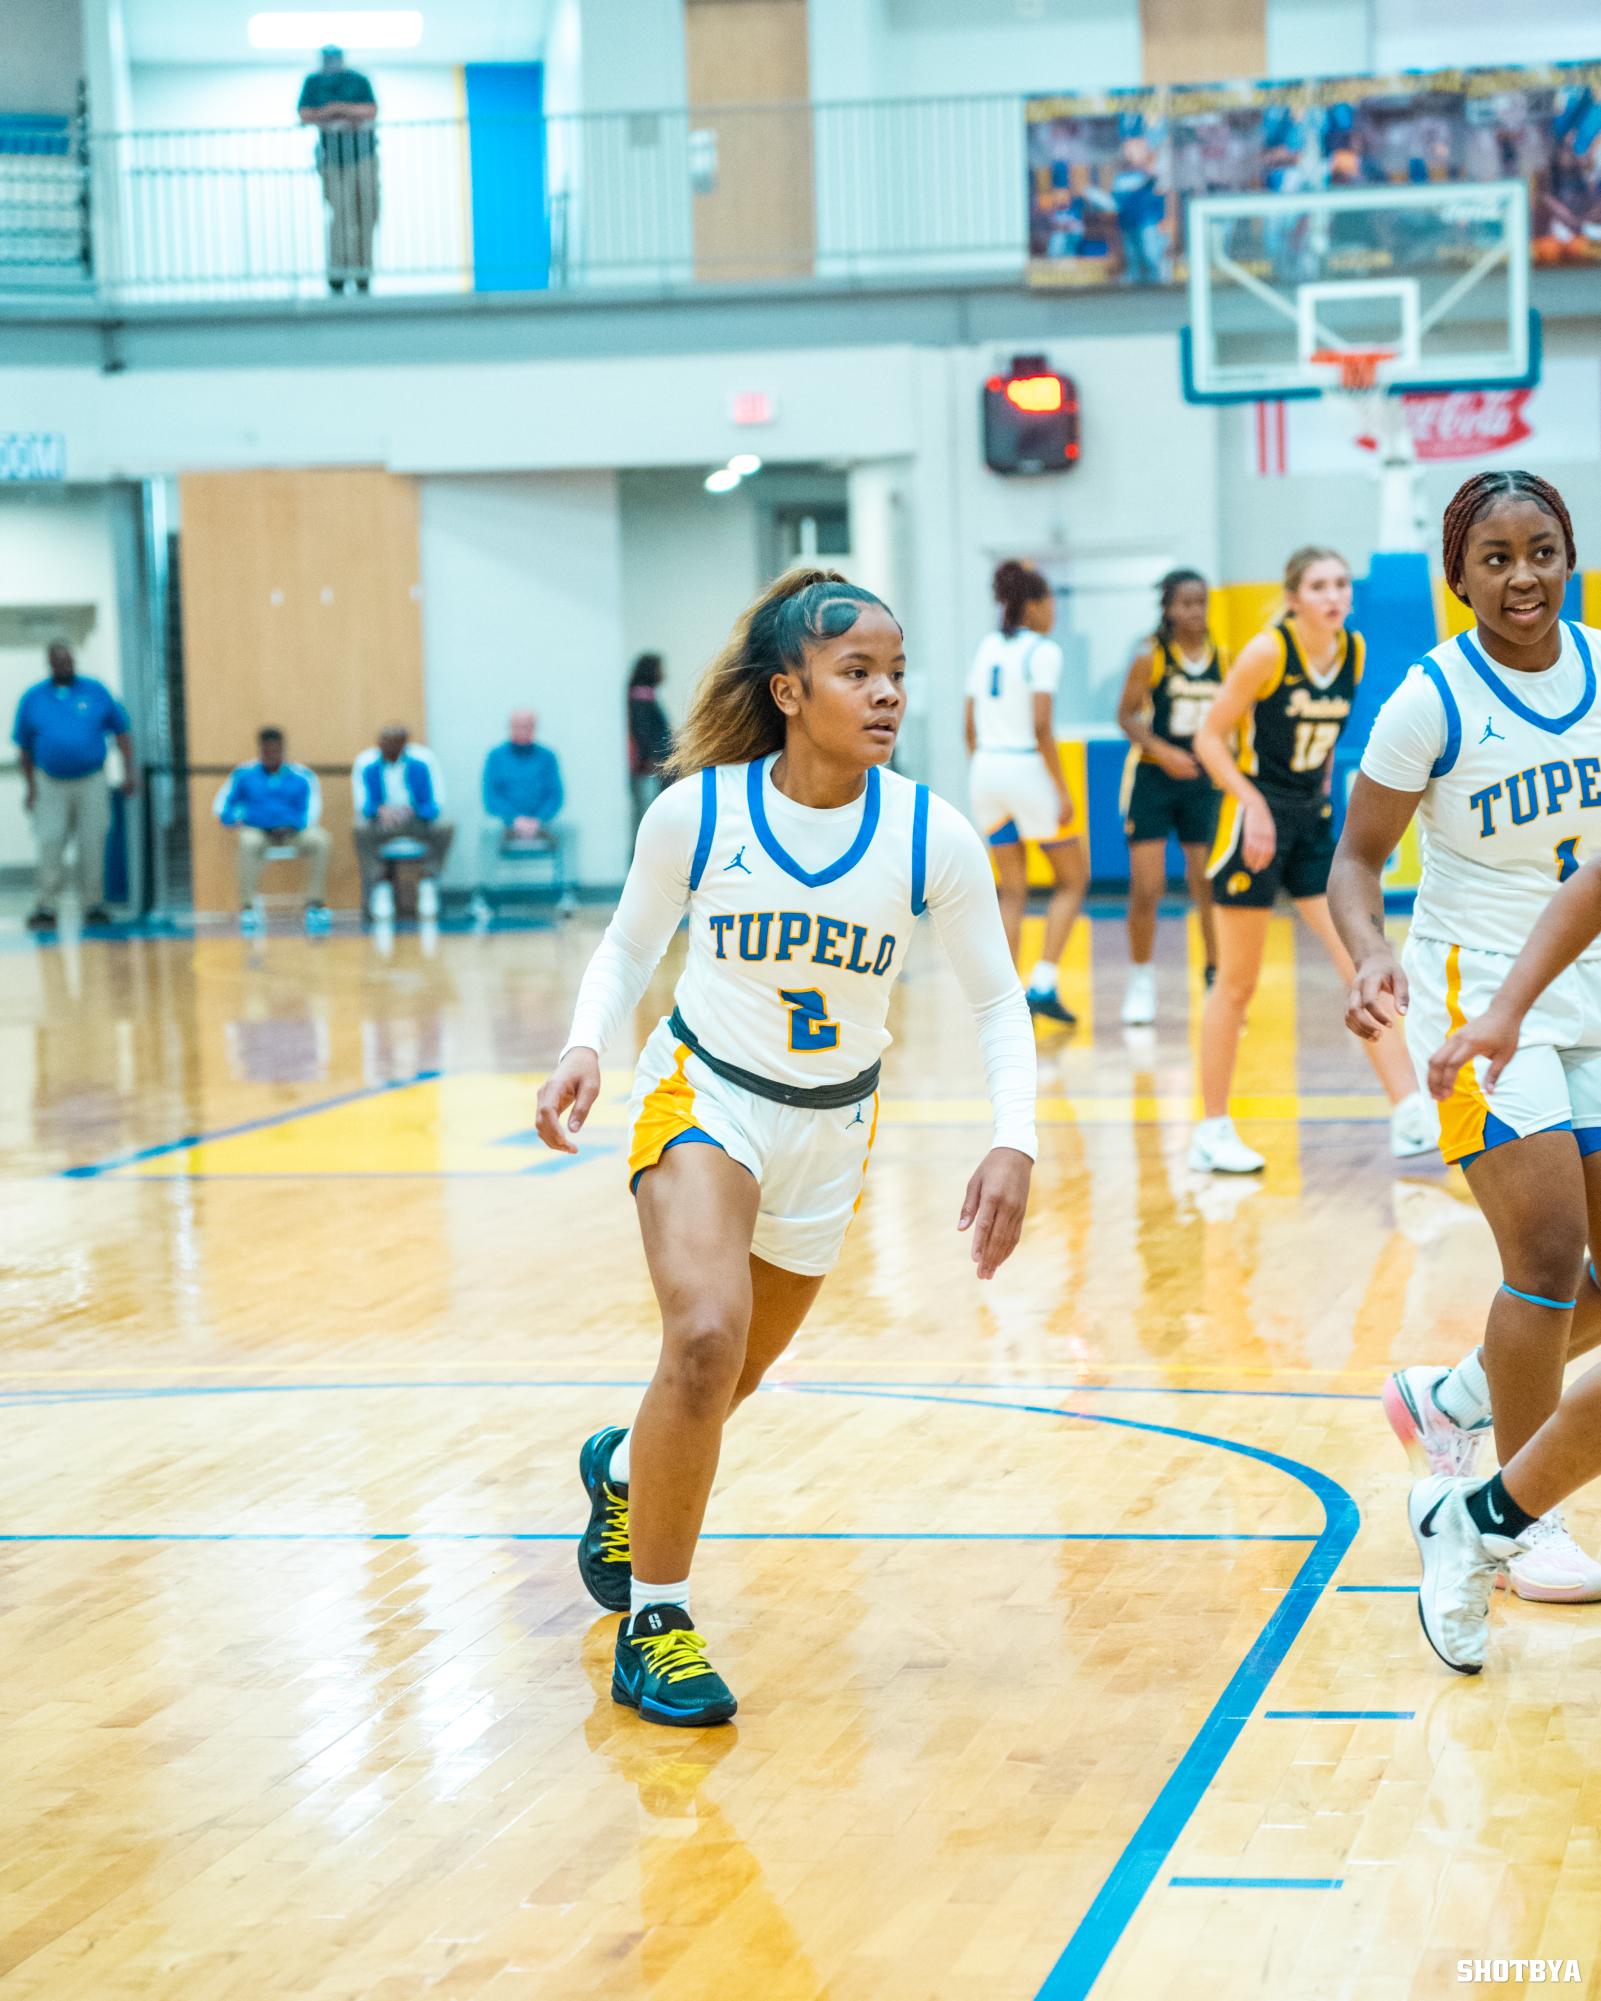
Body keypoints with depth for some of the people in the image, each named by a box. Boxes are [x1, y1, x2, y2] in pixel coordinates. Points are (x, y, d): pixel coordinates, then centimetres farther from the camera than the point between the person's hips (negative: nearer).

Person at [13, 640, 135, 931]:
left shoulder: (96, 692, 3)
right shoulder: (33, 698, 4)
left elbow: (122, 730, 8)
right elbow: (24, 746, 10)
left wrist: (129, 770, 1)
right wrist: (30, 785, 6)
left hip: (91, 783, 0)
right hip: (51, 785, 0)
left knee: (92, 845, -1)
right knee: (49, 845, -6)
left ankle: (93, 903, 7)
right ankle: (46, 905, -1)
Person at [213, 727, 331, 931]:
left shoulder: (302, 775, 7)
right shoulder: (243, 774, 8)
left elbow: (312, 810, 1)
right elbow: (221, 805, 8)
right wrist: (233, 819, -15)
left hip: (294, 833, 1)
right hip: (259, 832, -1)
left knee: (319, 838, -30)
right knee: (248, 841, -37)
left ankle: (314, 904, -24)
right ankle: (247, 907, -34)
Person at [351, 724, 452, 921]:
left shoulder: (423, 761, -4)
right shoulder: (365, 763, -2)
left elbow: (436, 805, -5)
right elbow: (362, 806, -4)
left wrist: (412, 811, -26)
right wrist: (380, 810, -27)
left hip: (418, 819, 0)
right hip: (382, 822, 0)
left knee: (444, 828, -31)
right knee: (362, 830, -34)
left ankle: (428, 881, -18)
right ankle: (380, 886, -25)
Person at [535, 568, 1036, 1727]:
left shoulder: (932, 836, -17)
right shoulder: (696, 812, -18)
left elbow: (998, 1000, -6)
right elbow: (630, 946, -1)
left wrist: (1014, 1142, -20)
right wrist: (586, 1048, -19)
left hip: (832, 1124, 3)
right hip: (704, 1096, -3)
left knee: (736, 1374, 17)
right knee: (705, 1340, -26)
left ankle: (625, 1469, 54)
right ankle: (655, 1618, -7)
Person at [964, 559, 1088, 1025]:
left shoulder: (987, 647, 12)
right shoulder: (1042, 650, -9)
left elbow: (970, 724, 13)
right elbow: (1041, 726, -17)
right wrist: (1062, 791, -14)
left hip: (985, 771, 6)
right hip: (1027, 768, -6)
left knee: (1012, 891, 13)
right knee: (1073, 880, 9)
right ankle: (1042, 983, -4)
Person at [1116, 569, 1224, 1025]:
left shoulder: (1221, 657, 3)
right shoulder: (1151, 657, -7)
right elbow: (1127, 716, -7)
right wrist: (1163, 751, -20)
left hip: (1203, 781, 3)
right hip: (1151, 779, -3)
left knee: (1210, 887, -1)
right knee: (1146, 888, -3)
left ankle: (1217, 978, 12)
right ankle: (1141, 983, 11)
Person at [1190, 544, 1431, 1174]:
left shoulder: (1353, 651, 2)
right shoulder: (1268, 652, -15)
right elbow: (1209, 737, -11)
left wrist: (1318, 786, 14)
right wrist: (1253, 801, -21)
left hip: (1314, 824, 5)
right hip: (1258, 822, -5)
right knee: (1237, 985, 2)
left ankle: (1411, 1115, -3)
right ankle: (1213, 1132, 12)